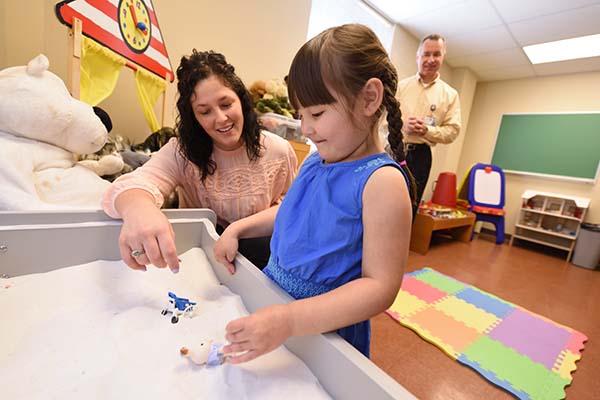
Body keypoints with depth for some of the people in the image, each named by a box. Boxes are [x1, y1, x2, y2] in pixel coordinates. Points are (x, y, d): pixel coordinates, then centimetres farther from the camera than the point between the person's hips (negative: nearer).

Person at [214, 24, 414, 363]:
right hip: (272, 298, 7)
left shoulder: (382, 181, -26)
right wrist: (238, 228, -1)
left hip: (325, 329, -6)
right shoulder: (314, 162, -4)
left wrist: (289, 321, -33)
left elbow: (380, 286, -26)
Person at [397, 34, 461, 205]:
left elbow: (452, 131, 2)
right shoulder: (401, 85, 9)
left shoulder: (450, 94, 8)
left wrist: (426, 130, -15)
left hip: (420, 155, 0)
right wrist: (401, 124, -18)